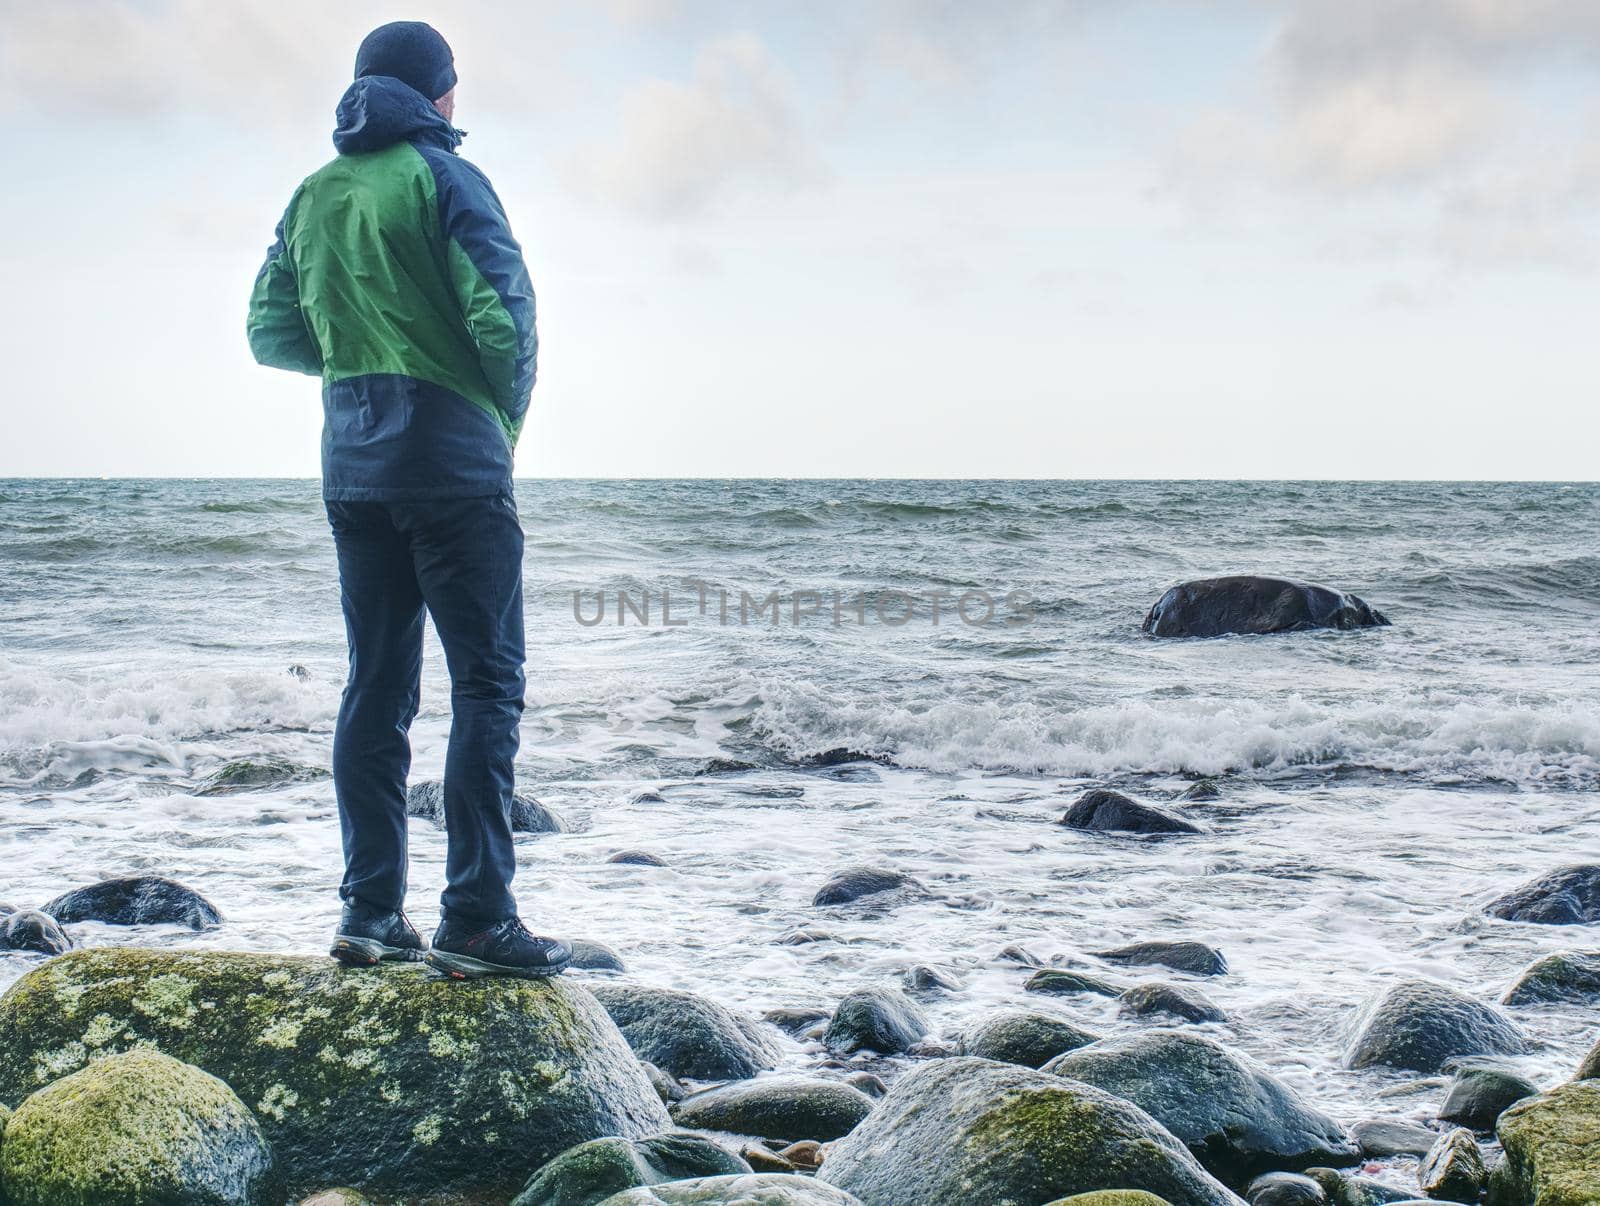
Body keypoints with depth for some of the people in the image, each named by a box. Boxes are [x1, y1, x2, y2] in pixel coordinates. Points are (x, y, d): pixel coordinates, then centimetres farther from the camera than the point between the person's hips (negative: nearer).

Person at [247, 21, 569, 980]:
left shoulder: (312, 196, 13)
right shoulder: (442, 176, -6)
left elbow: (271, 333, 15)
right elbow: (505, 315, -14)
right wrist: (510, 417, 1)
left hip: (351, 461, 7)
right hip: (449, 455, -7)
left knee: (377, 688, 11)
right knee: (487, 683, -4)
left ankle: (372, 913, 11)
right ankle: (476, 918, -8)